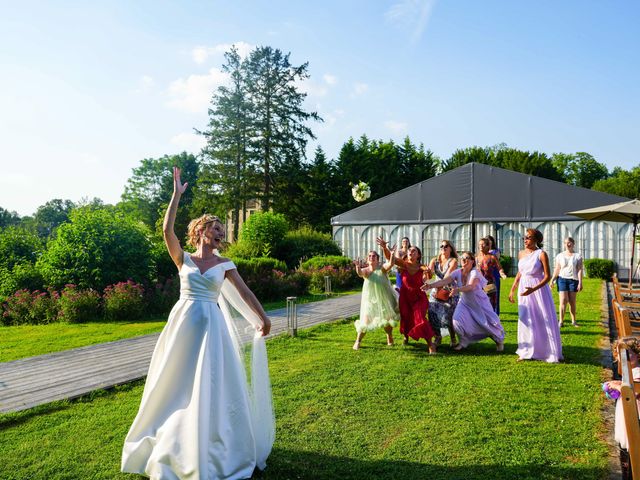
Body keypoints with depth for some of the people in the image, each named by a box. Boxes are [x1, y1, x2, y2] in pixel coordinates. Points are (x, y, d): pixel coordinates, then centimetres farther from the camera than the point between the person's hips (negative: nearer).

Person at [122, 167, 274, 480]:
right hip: (184, 324, 1)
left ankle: (213, 447, 20)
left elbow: (245, 293, 5)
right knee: (178, 383, 12)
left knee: (211, 387, 2)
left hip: (211, 326, 0)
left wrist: (262, 318, 3)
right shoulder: (183, 258, 3)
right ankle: (173, 443, 33)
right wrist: (177, 194, -12)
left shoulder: (225, 264, 4)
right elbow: (167, 229, -10)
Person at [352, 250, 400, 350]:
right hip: (371, 300, -1)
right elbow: (360, 273, -28)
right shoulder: (365, 270, -5)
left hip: (385, 299, 1)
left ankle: (389, 338, 33)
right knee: (366, 320, -6)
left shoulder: (382, 268, -5)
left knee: (388, 319, 8)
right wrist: (358, 267, -50)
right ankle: (358, 341, 8)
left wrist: (392, 255, -43)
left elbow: (390, 264, -24)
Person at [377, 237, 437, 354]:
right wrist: (385, 247, -41)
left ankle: (431, 344, -4)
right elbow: (389, 257, -22)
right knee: (406, 319, 15)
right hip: (405, 297, 2)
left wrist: (428, 272, -54)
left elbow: (429, 277, -30)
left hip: (419, 297, -2)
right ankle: (406, 337, 44)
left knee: (420, 319, -15)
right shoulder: (403, 264, -11)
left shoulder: (421, 267, -13)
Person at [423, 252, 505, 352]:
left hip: (480, 303, -3)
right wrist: (430, 285, -42)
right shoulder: (458, 273, -13)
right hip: (465, 302, 3)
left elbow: (471, 286, -43)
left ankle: (499, 340, 36)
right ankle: (463, 342, 11)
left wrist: (458, 289, -61)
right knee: (458, 319, -15)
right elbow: (444, 281, -26)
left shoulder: (475, 272, -26)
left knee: (490, 321, 3)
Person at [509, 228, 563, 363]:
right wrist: (512, 290, 15)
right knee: (526, 320, 10)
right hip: (524, 289, 5)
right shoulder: (521, 253, 7)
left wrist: (533, 289, -25)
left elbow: (547, 276, -14)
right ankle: (527, 352, 20)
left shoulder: (541, 254, -11)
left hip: (539, 289, -5)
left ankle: (551, 353, 14)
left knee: (544, 320, 1)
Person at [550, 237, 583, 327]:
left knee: (572, 301, 5)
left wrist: (580, 283, -9)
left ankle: (573, 321, 18)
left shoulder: (578, 256, 2)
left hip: (573, 280, 0)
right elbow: (557, 269, 7)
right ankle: (561, 321, -8)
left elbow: (579, 270, -2)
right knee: (563, 300, -8)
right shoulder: (560, 256, 7)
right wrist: (552, 280, -2)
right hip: (562, 279, 0)